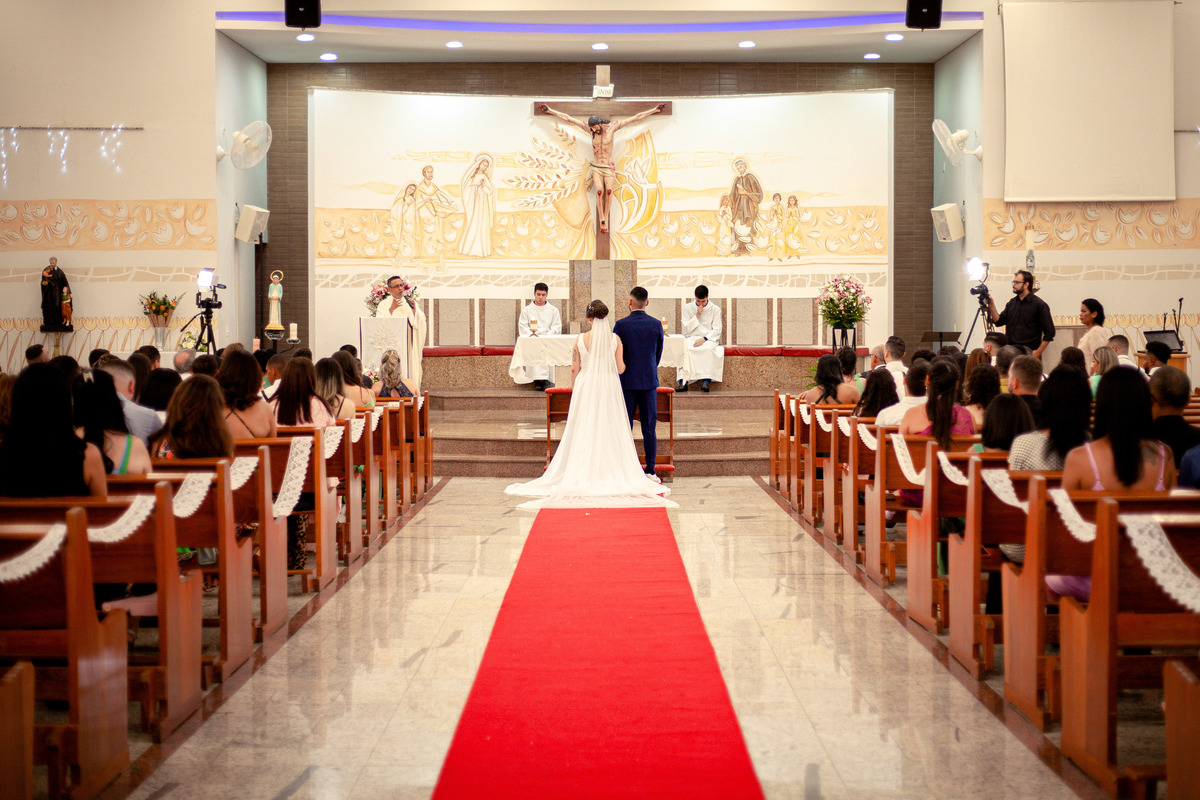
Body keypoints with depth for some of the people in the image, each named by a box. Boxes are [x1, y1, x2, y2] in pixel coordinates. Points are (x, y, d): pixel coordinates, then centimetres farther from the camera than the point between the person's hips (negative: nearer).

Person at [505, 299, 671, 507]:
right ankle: (612, 473, 5)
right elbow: (620, 369, -3)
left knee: (584, 431, 6)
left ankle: (583, 474, 7)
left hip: (586, 387, 0)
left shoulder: (581, 340, -5)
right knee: (609, 430, 6)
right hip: (609, 388, 0)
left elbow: (574, 369, 0)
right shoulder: (615, 339, -5)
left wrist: (574, 389, 15)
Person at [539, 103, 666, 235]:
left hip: (609, 167, 0)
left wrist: (655, 110, 0)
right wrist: (550, 111, 4)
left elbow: (637, 118, -3)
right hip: (596, 168, 0)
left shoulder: (612, 127, -6)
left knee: (609, 190, -25)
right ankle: (602, 221, -17)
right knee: (599, 191, -23)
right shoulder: (590, 129, -3)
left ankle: (606, 217, -14)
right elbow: (568, 119, 2)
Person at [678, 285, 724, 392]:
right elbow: (686, 329, 3)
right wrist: (697, 315, -7)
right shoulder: (688, 308, 9)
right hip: (691, 338, 1)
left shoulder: (715, 309, 6)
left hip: (709, 339, -1)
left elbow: (716, 331, 0)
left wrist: (704, 339, -16)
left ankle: (706, 380, -41)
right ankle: (683, 381, -38)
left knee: (709, 348, -38)